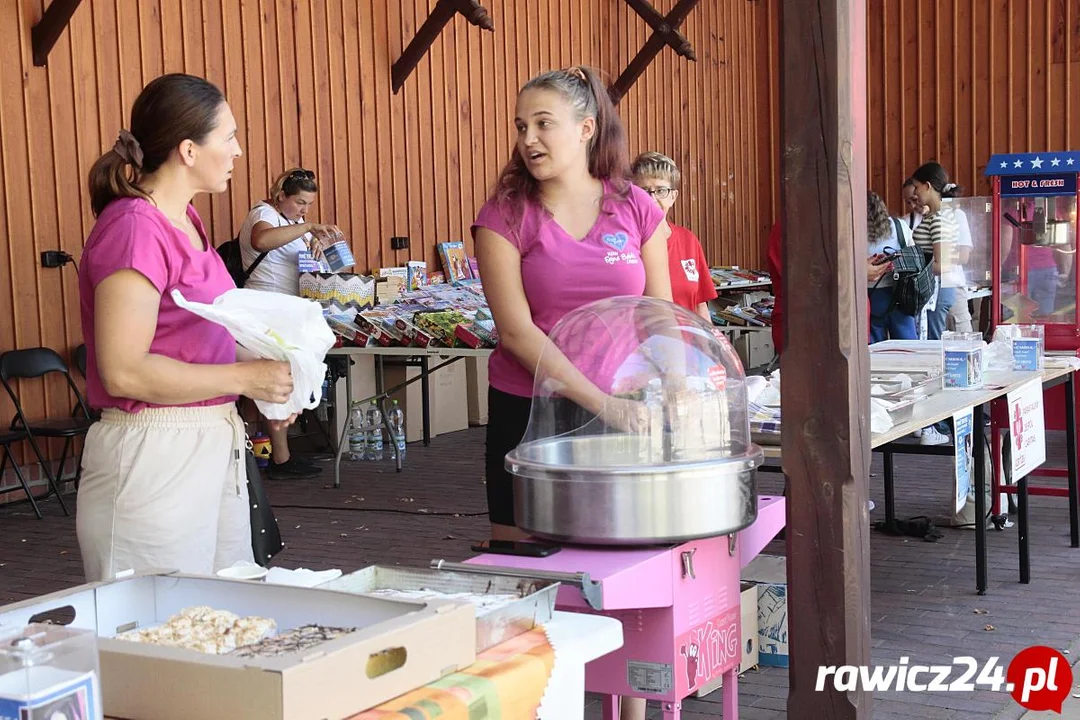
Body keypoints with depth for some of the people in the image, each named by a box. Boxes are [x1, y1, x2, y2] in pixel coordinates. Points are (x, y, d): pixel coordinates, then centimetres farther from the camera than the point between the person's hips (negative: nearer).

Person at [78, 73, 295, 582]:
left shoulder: (184, 220, 11)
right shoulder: (132, 228, -16)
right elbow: (124, 372, -21)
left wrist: (268, 380, 3)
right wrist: (244, 377, -16)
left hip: (214, 443, 9)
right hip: (152, 455, -9)